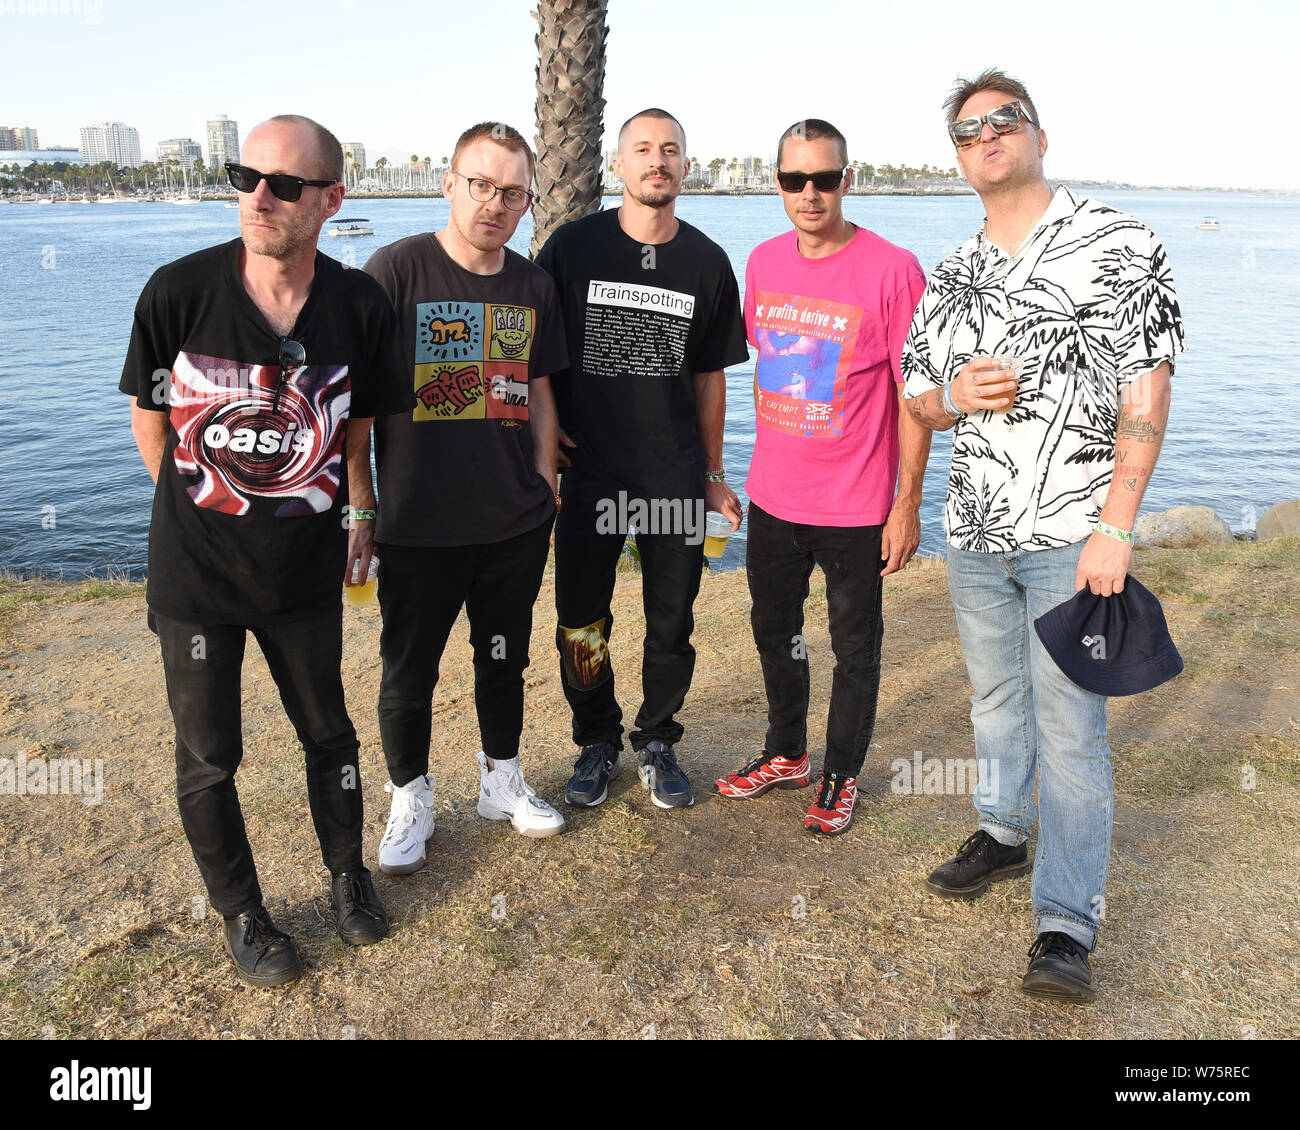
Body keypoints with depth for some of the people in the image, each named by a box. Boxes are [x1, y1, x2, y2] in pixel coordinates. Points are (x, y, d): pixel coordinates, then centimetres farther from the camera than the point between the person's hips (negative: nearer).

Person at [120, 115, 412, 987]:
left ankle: (349, 872, 44)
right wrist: (211, 513, 4)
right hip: (195, 574, -1)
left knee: (328, 733, 17)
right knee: (208, 757, 11)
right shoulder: (179, 291, -14)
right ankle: (242, 913, 35)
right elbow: (151, 421, -2)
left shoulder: (360, 308, -11)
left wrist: (355, 513, 7)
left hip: (306, 575, 1)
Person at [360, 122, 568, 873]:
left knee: (505, 657, 18)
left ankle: (502, 780, 39)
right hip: (419, 524, -4)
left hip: (516, 522, 4)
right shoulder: (396, 270, -10)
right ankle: (411, 800, 31)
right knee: (409, 670, 10)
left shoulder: (534, 286, 4)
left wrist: (546, 488, 11)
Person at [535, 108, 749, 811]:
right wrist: (545, 425, -2)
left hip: (676, 473, 1)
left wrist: (713, 474, 12)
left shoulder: (707, 262, 5)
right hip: (589, 467, -1)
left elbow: (710, 374, 11)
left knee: (672, 621, 7)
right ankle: (597, 744, 28)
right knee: (581, 621, 6)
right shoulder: (574, 246, -1)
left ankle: (657, 743, 28)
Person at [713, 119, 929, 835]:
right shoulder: (763, 262, 3)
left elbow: (915, 396, -11)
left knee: (854, 645, 11)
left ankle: (842, 776, 31)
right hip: (772, 497, 6)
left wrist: (907, 504, -12)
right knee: (773, 629, 19)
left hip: (856, 506, -5)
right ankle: (786, 755, 41)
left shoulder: (891, 270, -14)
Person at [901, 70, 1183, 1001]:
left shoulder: (1117, 244, -5)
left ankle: (1068, 925, 6)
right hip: (976, 534, 5)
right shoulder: (950, 277, 11)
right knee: (997, 698, 18)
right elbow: (915, 395, 16)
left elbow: (1146, 394, -11)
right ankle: (1004, 834, 39)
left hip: (1072, 535, -5)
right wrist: (954, 396, -9)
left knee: (1070, 727, -3)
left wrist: (1115, 528, -18)